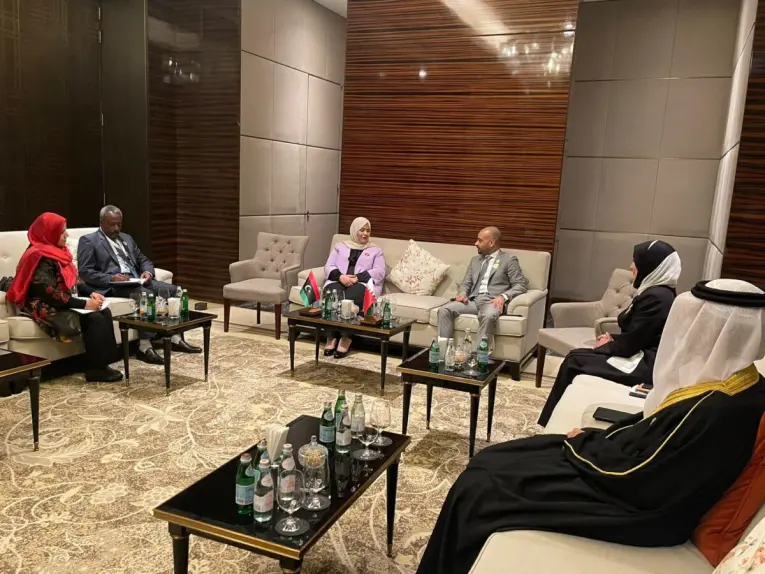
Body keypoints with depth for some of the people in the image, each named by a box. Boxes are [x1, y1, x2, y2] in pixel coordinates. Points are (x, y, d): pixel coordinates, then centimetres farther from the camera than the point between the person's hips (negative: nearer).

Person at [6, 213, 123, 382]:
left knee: (104, 312, -11)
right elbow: (50, 294, -25)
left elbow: (71, 282, 16)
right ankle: (96, 369, -16)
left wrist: (90, 294, -1)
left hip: (63, 303, 9)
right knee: (95, 318, -24)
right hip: (47, 308, -9)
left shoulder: (57, 251, 11)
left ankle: (103, 363, -11)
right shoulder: (40, 257, -18)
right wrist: (84, 304, -23)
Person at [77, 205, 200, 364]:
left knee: (174, 290, -14)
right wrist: (111, 278, -21)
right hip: (113, 285, -7)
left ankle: (175, 338, -13)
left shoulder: (127, 238, 24)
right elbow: (85, 272, -6)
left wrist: (148, 272, -1)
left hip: (136, 280, 7)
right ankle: (145, 347, -32)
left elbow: (144, 260, 23)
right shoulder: (88, 241, 3)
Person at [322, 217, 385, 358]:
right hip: (338, 282, 2)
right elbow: (328, 267, 12)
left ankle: (346, 338, -37)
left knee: (350, 298, -38)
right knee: (333, 295, -36)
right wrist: (340, 276, -11)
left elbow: (379, 272, 3)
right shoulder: (340, 246, 23)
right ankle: (332, 337, -35)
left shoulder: (376, 250, 18)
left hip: (363, 284, -1)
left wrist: (357, 278, -12)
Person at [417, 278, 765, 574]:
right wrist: (593, 440, 0)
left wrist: (583, 443, -9)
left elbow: (636, 476, -25)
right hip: (641, 483, 10)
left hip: (633, 506, -9)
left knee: (480, 489, -6)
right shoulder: (732, 381, 1)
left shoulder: (719, 410, -29)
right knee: (491, 462, 10)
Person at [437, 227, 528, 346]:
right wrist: (462, 293, -2)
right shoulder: (475, 260, 25)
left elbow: (521, 285, 0)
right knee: (444, 310, -22)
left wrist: (503, 296, -18)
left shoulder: (509, 259, 8)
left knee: (488, 316, -41)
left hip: (492, 301, -5)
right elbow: (466, 283, 22)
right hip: (472, 299, 5)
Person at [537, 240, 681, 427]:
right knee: (577, 355, 5)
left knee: (573, 361, -7)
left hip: (645, 366, -10)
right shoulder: (659, 293, 12)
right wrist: (613, 340, 4)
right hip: (643, 357, 10)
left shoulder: (655, 297, -21)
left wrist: (606, 346, -1)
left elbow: (630, 345, -19)